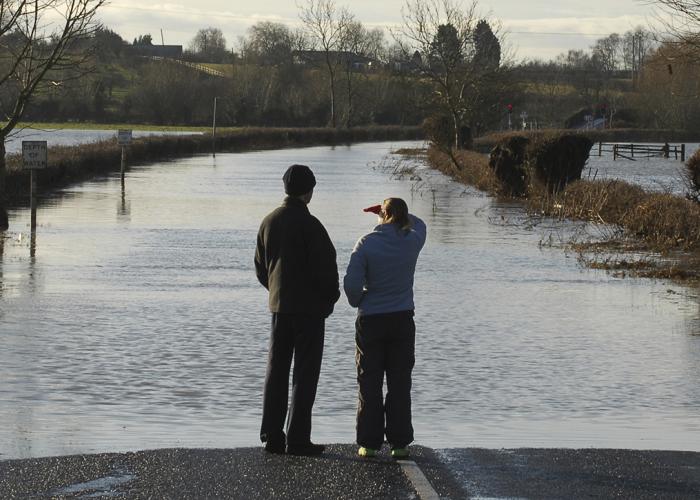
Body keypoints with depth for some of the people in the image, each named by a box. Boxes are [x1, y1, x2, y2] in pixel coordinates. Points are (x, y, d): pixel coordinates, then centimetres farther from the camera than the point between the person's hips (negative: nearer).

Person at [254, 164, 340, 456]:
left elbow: (260, 266, 13)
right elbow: (325, 267, -15)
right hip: (309, 308, -6)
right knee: (305, 374, -2)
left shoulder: (269, 221, 7)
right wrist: (331, 298, 0)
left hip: (279, 306, 6)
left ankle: (272, 436, 12)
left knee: (276, 371, 11)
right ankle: (298, 439, -4)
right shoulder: (309, 224, -15)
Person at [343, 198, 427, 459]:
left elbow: (351, 283, -14)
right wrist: (400, 216, 20)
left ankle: (369, 443, 5)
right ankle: (399, 443, 6)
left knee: (369, 384, 5)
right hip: (402, 320, 2)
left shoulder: (367, 243, -11)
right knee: (399, 384, 7)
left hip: (370, 320, -2)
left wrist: (358, 303, 5)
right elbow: (418, 225, 23)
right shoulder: (412, 242, -3)